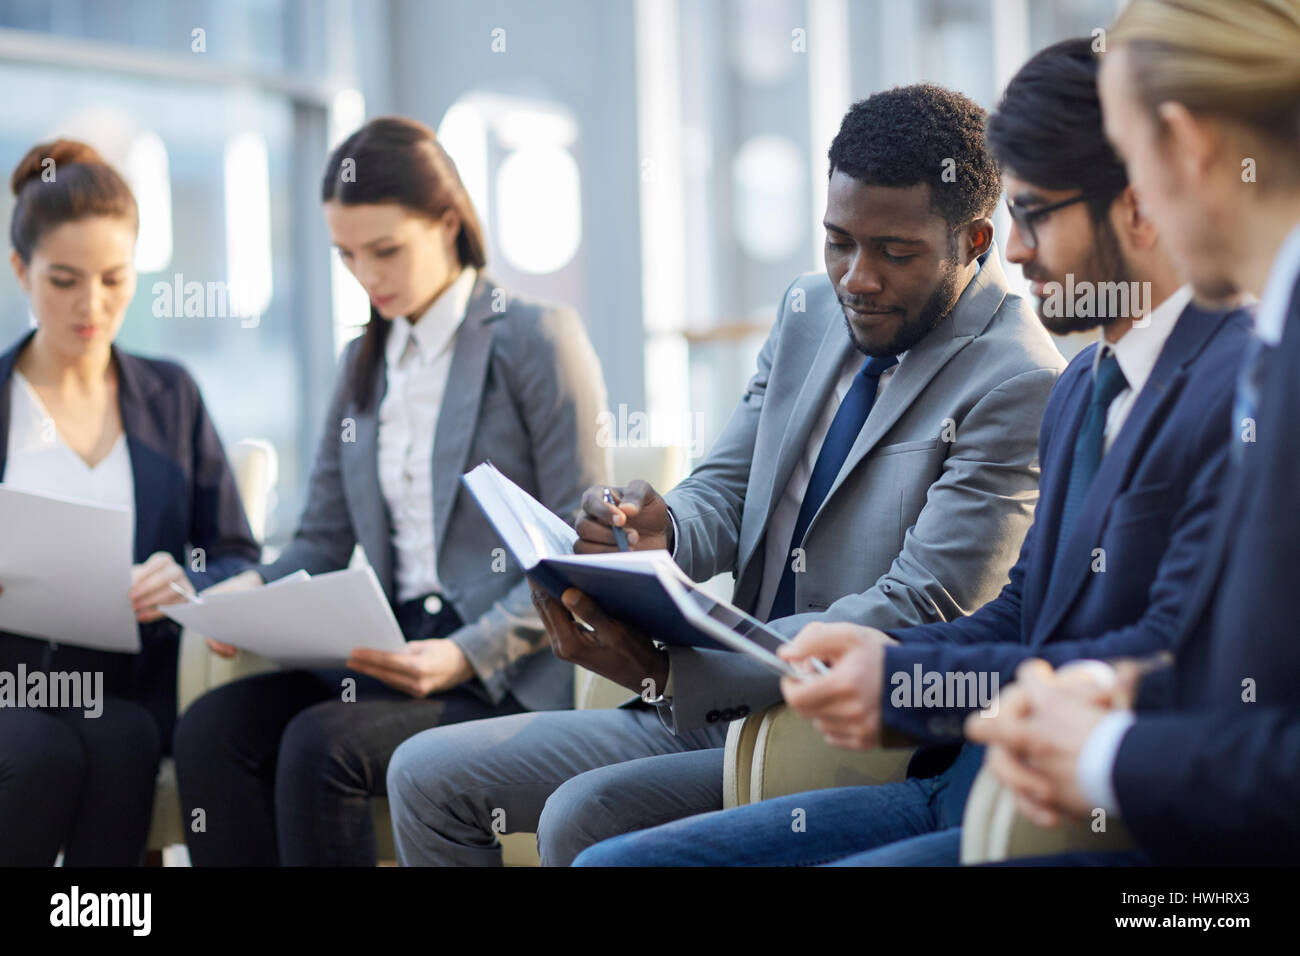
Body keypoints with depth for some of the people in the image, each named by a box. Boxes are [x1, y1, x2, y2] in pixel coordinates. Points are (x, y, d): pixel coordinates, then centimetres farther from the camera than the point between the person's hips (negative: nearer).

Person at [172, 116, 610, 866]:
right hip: (389, 654, 6)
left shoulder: (540, 339, 0)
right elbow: (324, 541, 18)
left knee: (323, 744, -31)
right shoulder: (365, 362, 21)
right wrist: (251, 590, -5)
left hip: (510, 672, -6)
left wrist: (470, 654, -18)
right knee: (211, 728, -21)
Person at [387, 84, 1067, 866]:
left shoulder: (1021, 388, -16)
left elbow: (916, 617, -21)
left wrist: (668, 669, -28)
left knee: (585, 816, -29)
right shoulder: (811, 313, 10)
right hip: (726, 707, 9)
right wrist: (661, 531, -14)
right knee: (427, 776, 4)